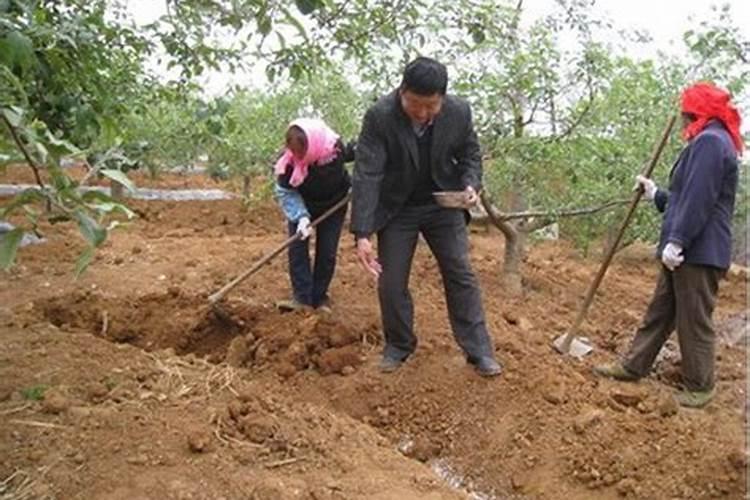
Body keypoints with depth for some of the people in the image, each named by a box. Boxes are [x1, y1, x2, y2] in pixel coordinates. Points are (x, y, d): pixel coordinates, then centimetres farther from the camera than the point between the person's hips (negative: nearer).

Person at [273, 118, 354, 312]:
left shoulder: (336, 150, -31)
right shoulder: (289, 160, -31)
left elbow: (353, 153, -7)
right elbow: (284, 191, -25)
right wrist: (300, 216, -37)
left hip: (333, 206, 0)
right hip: (302, 206, 0)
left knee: (327, 252, 0)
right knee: (297, 248, -9)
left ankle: (319, 296, 14)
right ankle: (302, 297, -5)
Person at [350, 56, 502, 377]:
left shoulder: (459, 113, -16)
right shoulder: (379, 116, -24)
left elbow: (470, 154, 2)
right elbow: (366, 174, -27)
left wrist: (471, 185, -19)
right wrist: (362, 234, -33)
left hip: (443, 205, 2)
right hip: (396, 209, -1)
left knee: (461, 276, 2)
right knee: (391, 282, 3)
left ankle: (478, 350, 12)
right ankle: (398, 345, 24)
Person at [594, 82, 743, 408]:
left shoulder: (710, 141, -15)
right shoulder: (709, 142, 19)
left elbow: (698, 201, -24)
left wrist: (676, 241, -25)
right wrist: (655, 194, 28)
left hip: (698, 253, -11)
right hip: (687, 250, 11)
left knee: (694, 320, 0)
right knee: (660, 310, 15)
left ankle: (700, 387, 13)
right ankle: (634, 366, 25)